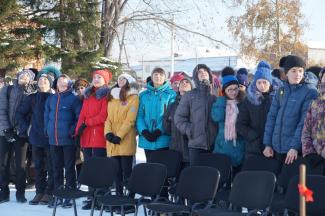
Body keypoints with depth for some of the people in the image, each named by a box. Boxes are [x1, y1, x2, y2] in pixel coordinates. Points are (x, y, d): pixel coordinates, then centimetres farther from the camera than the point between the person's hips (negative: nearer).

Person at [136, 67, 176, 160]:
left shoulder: (171, 94, 3)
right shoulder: (143, 95, 12)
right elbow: (139, 115, 6)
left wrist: (159, 131, -17)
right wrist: (144, 131, -11)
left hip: (163, 139, -3)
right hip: (147, 140, 3)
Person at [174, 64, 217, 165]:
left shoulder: (216, 96, 9)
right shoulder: (189, 96, 8)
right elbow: (179, 117, 5)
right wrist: (189, 131, -5)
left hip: (214, 145, 0)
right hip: (196, 144, 0)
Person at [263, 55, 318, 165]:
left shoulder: (310, 92, -6)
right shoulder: (281, 91, 9)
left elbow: (305, 122, -13)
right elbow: (271, 117, 8)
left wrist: (295, 146, -19)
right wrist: (267, 143, 2)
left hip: (296, 149, -4)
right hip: (277, 147, 5)